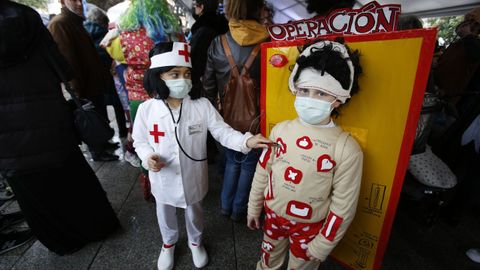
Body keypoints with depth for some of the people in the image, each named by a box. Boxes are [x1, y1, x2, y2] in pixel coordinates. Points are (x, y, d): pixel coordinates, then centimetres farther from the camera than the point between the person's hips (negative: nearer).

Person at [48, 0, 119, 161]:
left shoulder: (75, 22, 17)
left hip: (94, 83, 9)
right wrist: (78, 90, -21)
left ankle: (103, 142, 34)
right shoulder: (58, 25, -14)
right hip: (85, 87, -9)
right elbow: (67, 62, -21)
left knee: (100, 118, 18)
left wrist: (103, 76, 18)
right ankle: (97, 152, 15)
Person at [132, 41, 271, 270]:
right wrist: (148, 157, -23)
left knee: (194, 213, 27)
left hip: (193, 177, 0)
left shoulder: (202, 105, -18)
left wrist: (247, 141, -36)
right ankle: (169, 243, 62)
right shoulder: (146, 109, -15)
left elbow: (222, 131, -18)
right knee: (165, 215, 28)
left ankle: (195, 242, 60)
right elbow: (140, 141, -2)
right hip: (164, 179, 1)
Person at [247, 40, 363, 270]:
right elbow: (262, 172, -2)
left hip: (309, 226, -3)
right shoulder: (280, 130, -12)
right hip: (273, 214, 3)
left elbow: (344, 206, -14)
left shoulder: (347, 149, -23)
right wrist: (253, 208, 7)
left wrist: (322, 245, -6)